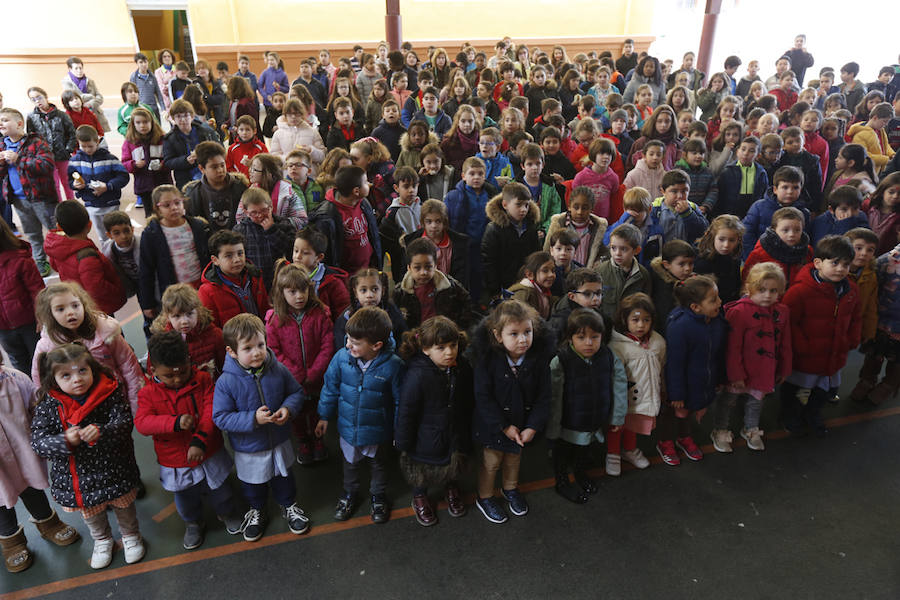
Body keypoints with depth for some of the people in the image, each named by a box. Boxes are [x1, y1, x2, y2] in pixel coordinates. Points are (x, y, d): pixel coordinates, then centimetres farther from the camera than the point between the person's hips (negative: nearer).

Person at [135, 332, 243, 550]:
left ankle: (226, 513, 51)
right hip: (175, 462, 1)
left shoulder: (203, 380, -13)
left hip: (209, 454, 0)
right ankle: (193, 524, 51)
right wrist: (175, 422, -40)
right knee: (185, 499, 23)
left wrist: (199, 441, -31)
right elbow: (142, 422, -24)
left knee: (219, 490, 21)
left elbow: (211, 412, -19)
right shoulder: (148, 393, -12)